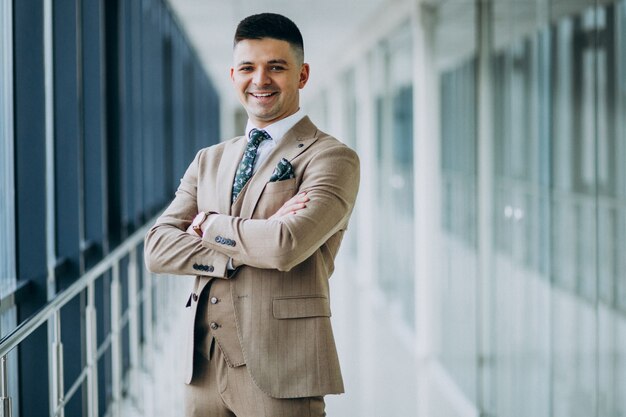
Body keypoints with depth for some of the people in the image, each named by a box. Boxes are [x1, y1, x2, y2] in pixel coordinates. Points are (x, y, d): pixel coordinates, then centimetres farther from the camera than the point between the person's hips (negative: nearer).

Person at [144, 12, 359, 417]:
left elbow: (287, 246, -20)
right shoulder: (209, 160, 15)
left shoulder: (332, 158, -4)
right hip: (205, 368, 5)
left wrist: (211, 226, -3)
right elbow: (158, 248, 2)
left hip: (279, 370, -5)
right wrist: (256, 236, -11)